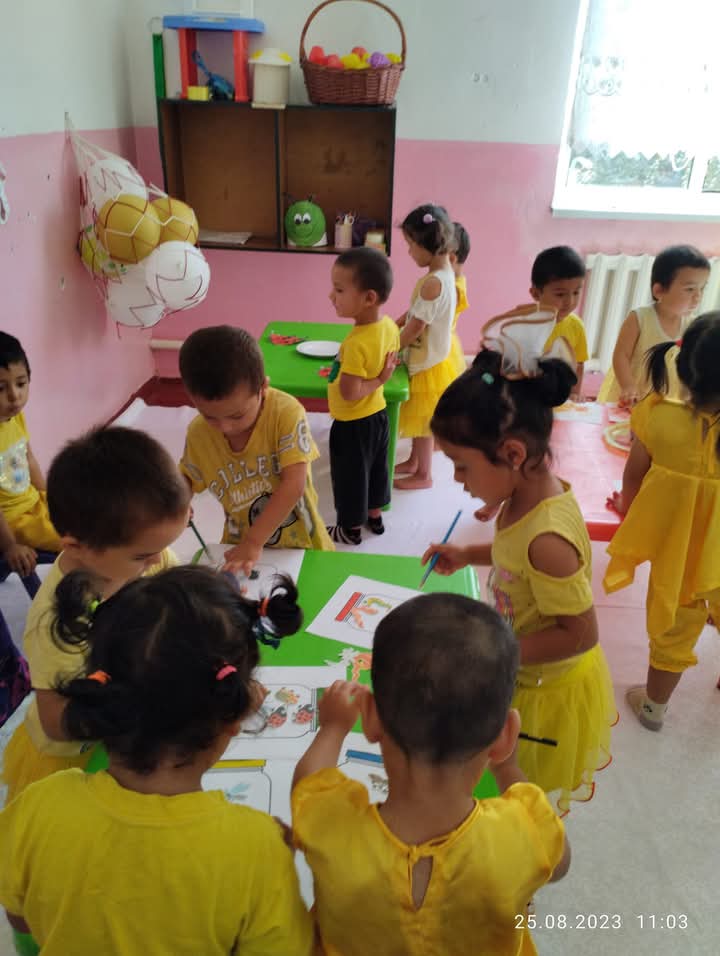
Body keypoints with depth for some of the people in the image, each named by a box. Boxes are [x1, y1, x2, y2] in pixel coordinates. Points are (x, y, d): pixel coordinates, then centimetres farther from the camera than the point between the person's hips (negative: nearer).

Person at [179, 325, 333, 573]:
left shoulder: (286, 413, -25)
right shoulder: (198, 433, -11)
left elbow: (294, 485, -28)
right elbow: (188, 477, 7)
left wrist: (254, 542, -31)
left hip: (300, 542, -3)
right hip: (240, 544, 3)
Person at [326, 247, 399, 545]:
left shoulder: (356, 344, -33)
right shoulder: (389, 326, -8)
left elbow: (349, 393, -32)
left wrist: (378, 381, -20)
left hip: (352, 424, -8)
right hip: (378, 415, 8)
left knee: (350, 476, 13)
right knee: (375, 468, 25)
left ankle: (351, 529, 32)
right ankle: (375, 516, 45)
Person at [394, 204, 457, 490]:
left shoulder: (433, 283, -28)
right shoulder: (445, 272, 1)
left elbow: (415, 328, -24)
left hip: (428, 364, -9)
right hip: (425, 359, 9)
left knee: (424, 423, 8)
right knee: (419, 420, 23)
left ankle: (423, 475, 24)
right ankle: (413, 462, 40)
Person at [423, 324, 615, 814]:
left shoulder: (545, 537, -39)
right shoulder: (532, 494, -11)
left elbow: (580, 634, -30)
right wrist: (469, 554, -1)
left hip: (549, 691, -8)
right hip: (533, 680, 8)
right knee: (518, 789, 30)